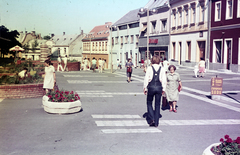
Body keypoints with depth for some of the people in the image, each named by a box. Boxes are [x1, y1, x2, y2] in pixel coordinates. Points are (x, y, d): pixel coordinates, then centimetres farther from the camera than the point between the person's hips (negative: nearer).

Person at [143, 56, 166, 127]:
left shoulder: (149, 68, -4)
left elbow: (146, 79, -4)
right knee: (157, 105, 9)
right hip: (159, 87, 2)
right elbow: (164, 80, 3)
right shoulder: (162, 69, 3)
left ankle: (152, 119, 0)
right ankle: (156, 122, 12)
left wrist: (145, 88, 4)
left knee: (149, 103, 15)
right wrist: (163, 89, 11)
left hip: (151, 87, -2)